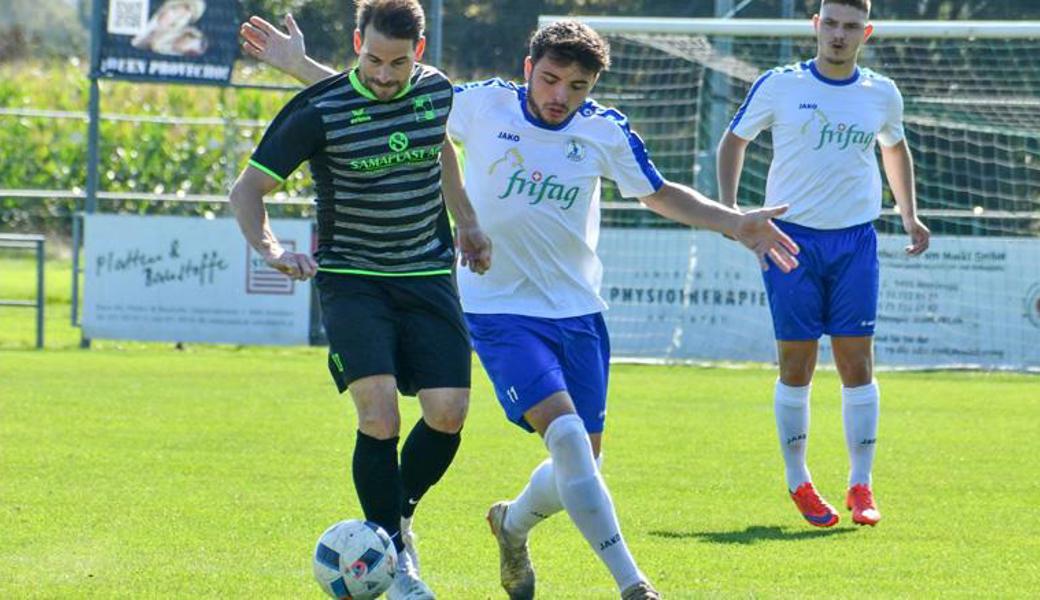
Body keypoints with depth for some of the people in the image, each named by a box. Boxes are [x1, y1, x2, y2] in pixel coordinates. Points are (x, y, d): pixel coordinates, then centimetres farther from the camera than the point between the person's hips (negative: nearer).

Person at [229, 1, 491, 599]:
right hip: (352, 277, -4)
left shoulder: (436, 89, 0)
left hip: (428, 275, 4)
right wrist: (270, 247, -28)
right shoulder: (320, 111, -15)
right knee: (379, 411, -20)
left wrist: (467, 222, 20)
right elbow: (247, 189, -11)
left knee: (448, 412, -7)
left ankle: (397, 517, 21)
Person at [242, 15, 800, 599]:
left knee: (581, 462, 6)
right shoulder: (484, 106, -9)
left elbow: (661, 195, 12)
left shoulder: (606, 131, -3)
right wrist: (298, 65, -3)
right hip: (501, 308, -4)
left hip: (579, 312, 4)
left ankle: (513, 524, 40)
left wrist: (736, 223, -1)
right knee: (565, 431, -23)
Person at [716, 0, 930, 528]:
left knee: (856, 360, -2)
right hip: (792, 236, -2)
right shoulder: (779, 86, -3)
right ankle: (798, 483, 12)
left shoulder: (881, 94, 5)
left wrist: (909, 215, 20)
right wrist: (729, 210, -2)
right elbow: (734, 140, 9)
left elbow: (895, 148, 25)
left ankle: (861, 485, 6)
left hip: (855, 241, 2)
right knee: (796, 363, -1)